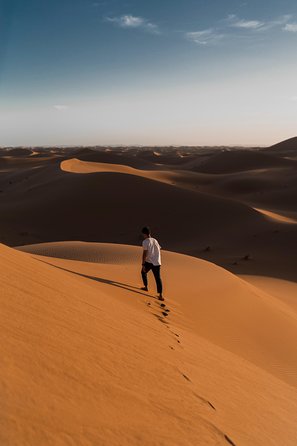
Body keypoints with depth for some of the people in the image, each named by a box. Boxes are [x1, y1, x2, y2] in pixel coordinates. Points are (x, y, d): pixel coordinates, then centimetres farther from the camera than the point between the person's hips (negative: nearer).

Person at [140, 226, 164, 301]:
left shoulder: (145, 242, -6)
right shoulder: (155, 240, 15)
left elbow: (145, 253, -13)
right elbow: (159, 251, 18)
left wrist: (143, 264, -11)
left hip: (148, 262, -4)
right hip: (157, 263, 4)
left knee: (143, 272, 25)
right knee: (158, 278, 0)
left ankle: (146, 287, 35)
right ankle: (160, 295, -8)